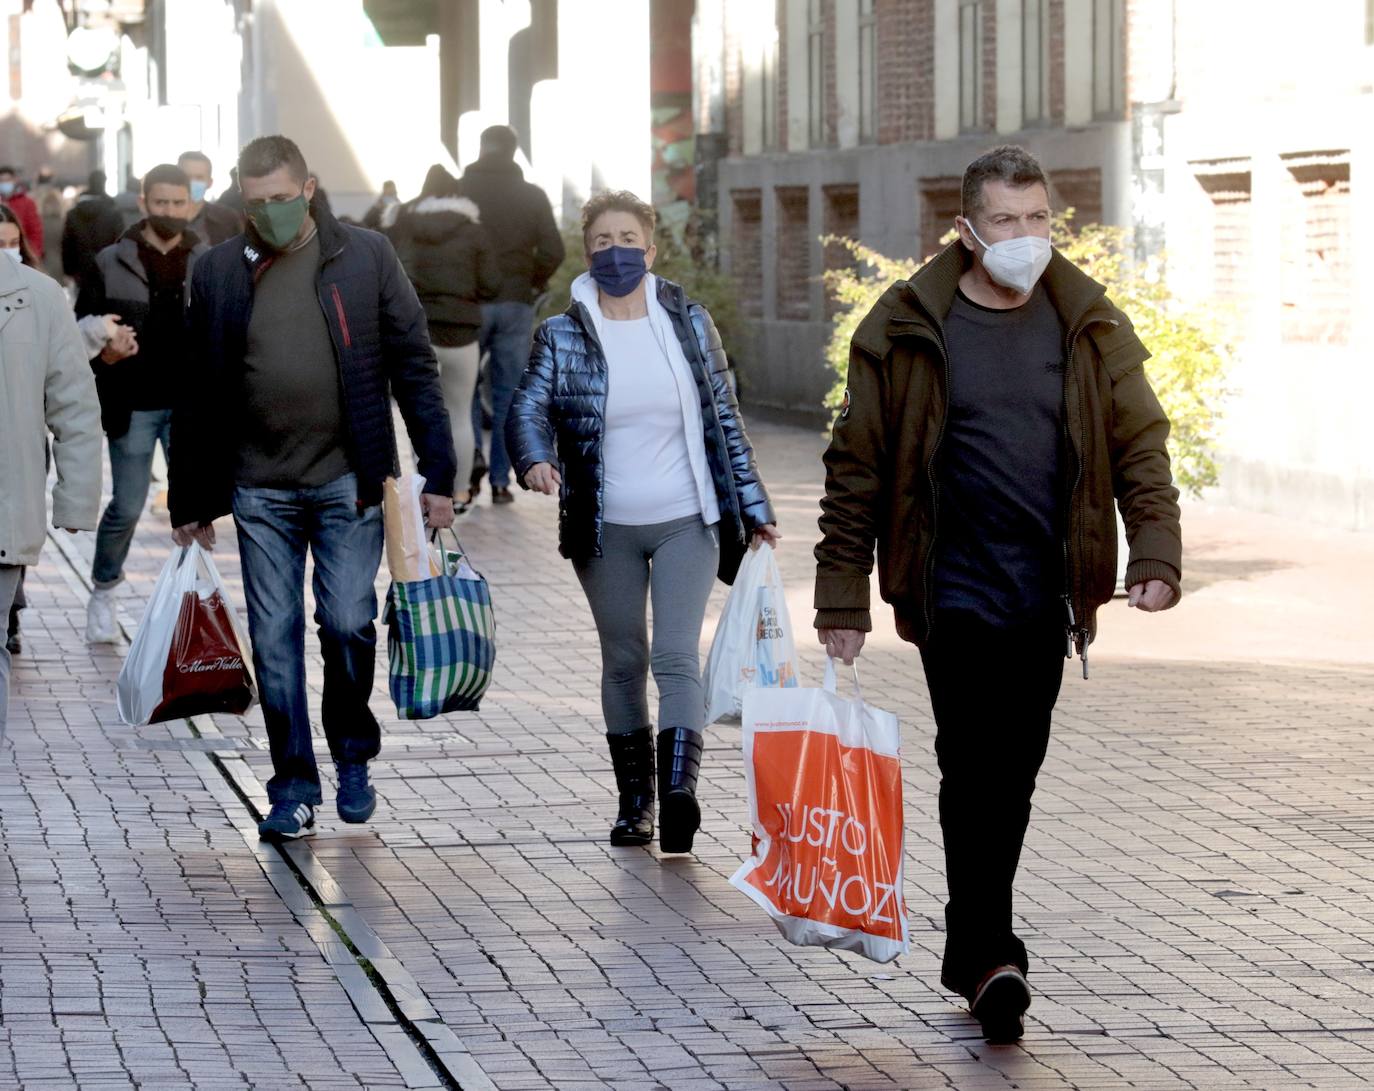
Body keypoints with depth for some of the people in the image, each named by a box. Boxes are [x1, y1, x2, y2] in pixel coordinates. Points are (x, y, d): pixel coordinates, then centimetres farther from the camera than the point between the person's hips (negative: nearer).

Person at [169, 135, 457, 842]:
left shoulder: (364, 258, 0)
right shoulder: (219, 273, 4)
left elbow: (414, 368, 2)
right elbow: (198, 394, 9)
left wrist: (437, 476, -2)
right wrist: (191, 502, 9)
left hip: (347, 482, -2)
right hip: (260, 487, 2)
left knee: (347, 624, -6)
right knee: (275, 640, 3)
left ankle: (353, 756, 17)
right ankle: (294, 788, 12)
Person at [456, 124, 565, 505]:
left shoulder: (461, 190, -1)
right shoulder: (532, 196, 4)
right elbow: (553, 251, -3)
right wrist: (532, 284, 11)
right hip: (516, 304, 1)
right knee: (507, 394, 5)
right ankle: (500, 480, 3)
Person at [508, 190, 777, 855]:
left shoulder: (689, 324, 4)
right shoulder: (564, 337, 1)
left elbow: (725, 421, 9)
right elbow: (529, 408, -7)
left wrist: (753, 510, 9)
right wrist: (536, 460, -30)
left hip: (686, 523, -1)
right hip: (606, 529, 1)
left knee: (676, 657, -13)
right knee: (624, 661, 9)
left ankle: (679, 787, -25)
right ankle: (634, 801, 18)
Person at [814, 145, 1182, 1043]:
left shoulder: (1089, 325, 5)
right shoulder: (908, 329, -2)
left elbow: (1140, 445, 6)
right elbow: (857, 468, 1)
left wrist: (1155, 556, -9)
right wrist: (843, 599, -1)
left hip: (1046, 593, 3)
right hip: (955, 588, -3)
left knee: (1014, 776, 9)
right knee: (974, 767, -13)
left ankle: (972, 953, 22)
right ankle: (990, 956, -14)